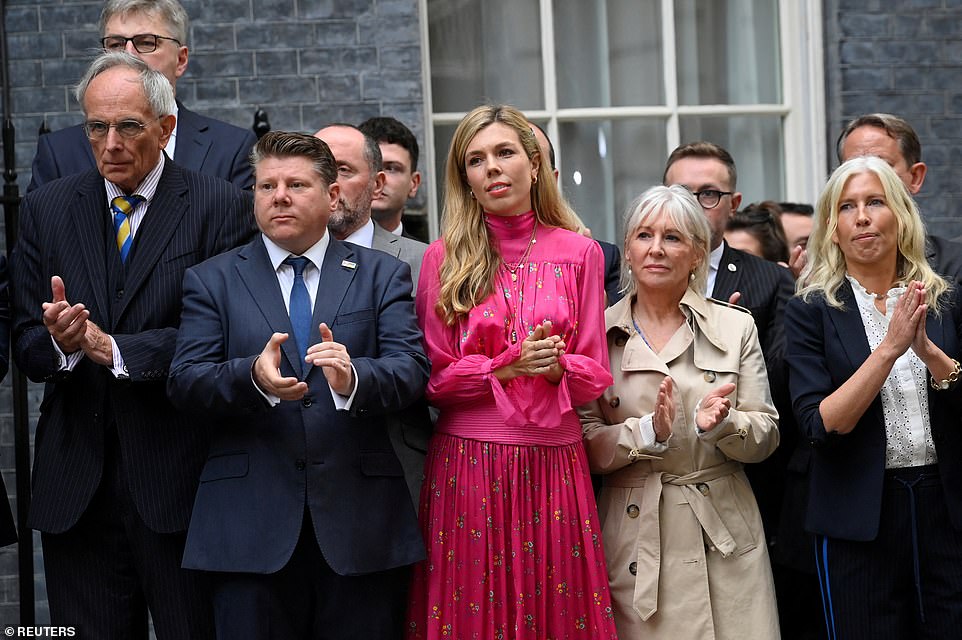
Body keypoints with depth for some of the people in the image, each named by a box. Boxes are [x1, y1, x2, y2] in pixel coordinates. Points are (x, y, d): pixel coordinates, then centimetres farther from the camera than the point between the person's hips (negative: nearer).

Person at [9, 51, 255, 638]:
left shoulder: (220, 206, -3)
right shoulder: (46, 210, 9)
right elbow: (26, 343, 5)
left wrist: (113, 348, -18)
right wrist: (61, 342, -18)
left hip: (179, 479, -3)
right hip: (76, 484, 3)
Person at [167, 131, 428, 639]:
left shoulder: (382, 275, 10)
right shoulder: (210, 282, 10)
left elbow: (412, 369, -3)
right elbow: (184, 382, -1)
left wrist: (353, 379, -24)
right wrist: (254, 378, -21)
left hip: (360, 525, 0)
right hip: (251, 528, 0)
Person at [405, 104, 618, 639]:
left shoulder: (579, 253, 5)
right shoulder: (445, 257, 2)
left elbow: (595, 374, 5)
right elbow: (433, 376, 1)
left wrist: (555, 366, -15)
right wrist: (509, 366, -13)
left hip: (554, 465, 1)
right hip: (467, 463, -1)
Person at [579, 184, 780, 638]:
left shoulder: (736, 327, 5)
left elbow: (765, 437, 4)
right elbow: (584, 444, -2)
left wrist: (719, 425, -16)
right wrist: (649, 430, -18)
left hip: (723, 536, 1)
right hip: (635, 536, -1)